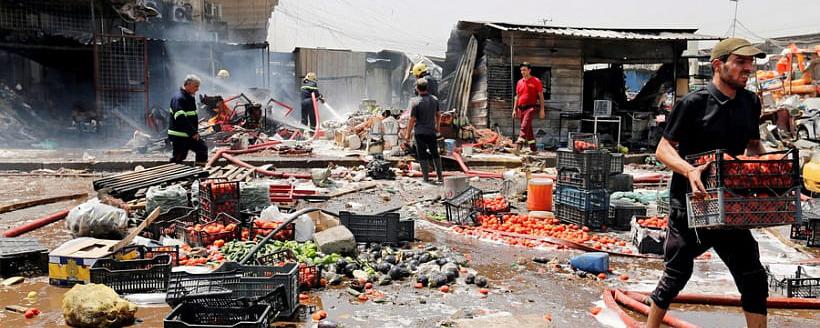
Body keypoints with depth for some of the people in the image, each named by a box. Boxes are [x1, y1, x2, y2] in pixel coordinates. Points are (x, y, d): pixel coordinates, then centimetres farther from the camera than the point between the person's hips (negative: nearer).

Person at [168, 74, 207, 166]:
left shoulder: (191, 98, 14)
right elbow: (181, 118, -27)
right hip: (179, 135, -10)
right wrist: (193, 132, -25)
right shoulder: (178, 98, -17)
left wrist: (195, 131, 10)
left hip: (191, 135, 10)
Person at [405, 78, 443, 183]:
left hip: (420, 132, -4)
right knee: (435, 154, 15)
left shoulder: (415, 101, -16)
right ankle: (440, 177, 14)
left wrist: (407, 134, -5)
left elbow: (412, 119, -15)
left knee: (422, 155, 4)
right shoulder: (434, 99, 0)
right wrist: (437, 126, 29)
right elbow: (438, 114, 12)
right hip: (431, 131, 4)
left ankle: (426, 177, 4)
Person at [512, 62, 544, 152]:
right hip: (521, 108, 6)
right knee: (528, 128, 11)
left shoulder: (536, 81, -1)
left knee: (525, 125, -26)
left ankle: (519, 142, -40)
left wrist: (542, 110, -6)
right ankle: (533, 149, 18)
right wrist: (514, 110, 14)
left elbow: (541, 96, -1)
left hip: (531, 107, -6)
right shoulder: (519, 82, 14)